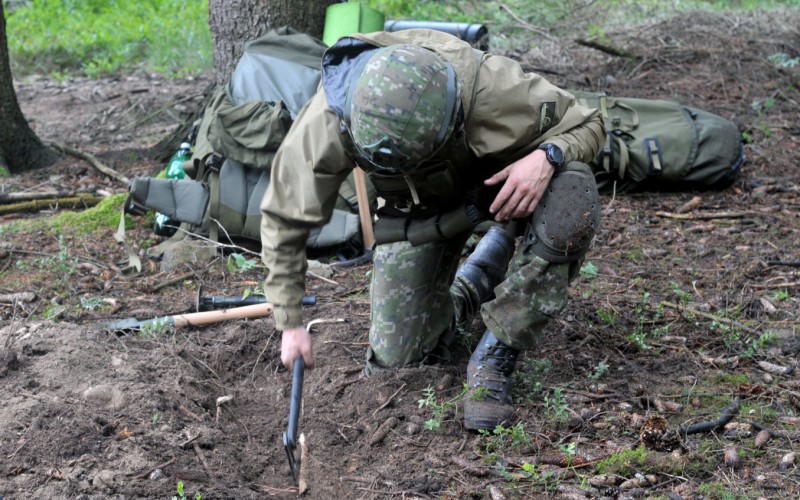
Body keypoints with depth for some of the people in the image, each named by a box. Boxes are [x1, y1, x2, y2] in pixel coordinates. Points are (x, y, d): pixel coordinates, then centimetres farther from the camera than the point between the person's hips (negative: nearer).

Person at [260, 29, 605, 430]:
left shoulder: (493, 88, -39)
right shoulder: (326, 123, -34)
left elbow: (586, 126, -20)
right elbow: (284, 219, -17)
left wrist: (548, 156, -43)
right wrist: (290, 322, -16)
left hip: (499, 181, -1)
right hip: (421, 207, 2)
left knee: (572, 201, -38)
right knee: (394, 362, -4)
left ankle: (495, 356, -21)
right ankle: (463, 295, 28)